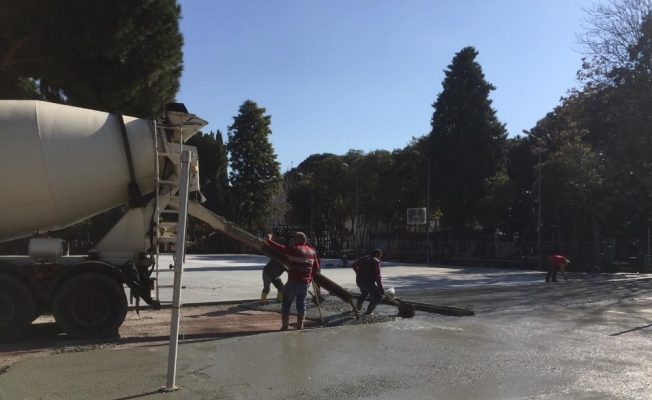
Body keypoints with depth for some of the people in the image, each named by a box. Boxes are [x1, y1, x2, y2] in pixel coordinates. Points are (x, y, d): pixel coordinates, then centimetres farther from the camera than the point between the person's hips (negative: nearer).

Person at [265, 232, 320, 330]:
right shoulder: (312, 251, 10)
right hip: (305, 283, 6)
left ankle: (284, 326, 3)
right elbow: (316, 268, 16)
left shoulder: (295, 249, -11)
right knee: (301, 304, 15)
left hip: (293, 282, -6)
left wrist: (268, 240, -1)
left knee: (286, 303, 5)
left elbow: (280, 248, -12)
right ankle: (300, 326, 15)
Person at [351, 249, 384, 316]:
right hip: (368, 282, -7)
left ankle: (358, 308, 46)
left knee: (364, 293, 35)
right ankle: (368, 312, -2)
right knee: (378, 297, 4)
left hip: (359, 281, 7)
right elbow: (377, 276, -12)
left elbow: (353, 265, 16)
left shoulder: (363, 258, 13)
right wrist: (381, 288, -9)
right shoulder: (376, 262, -6)